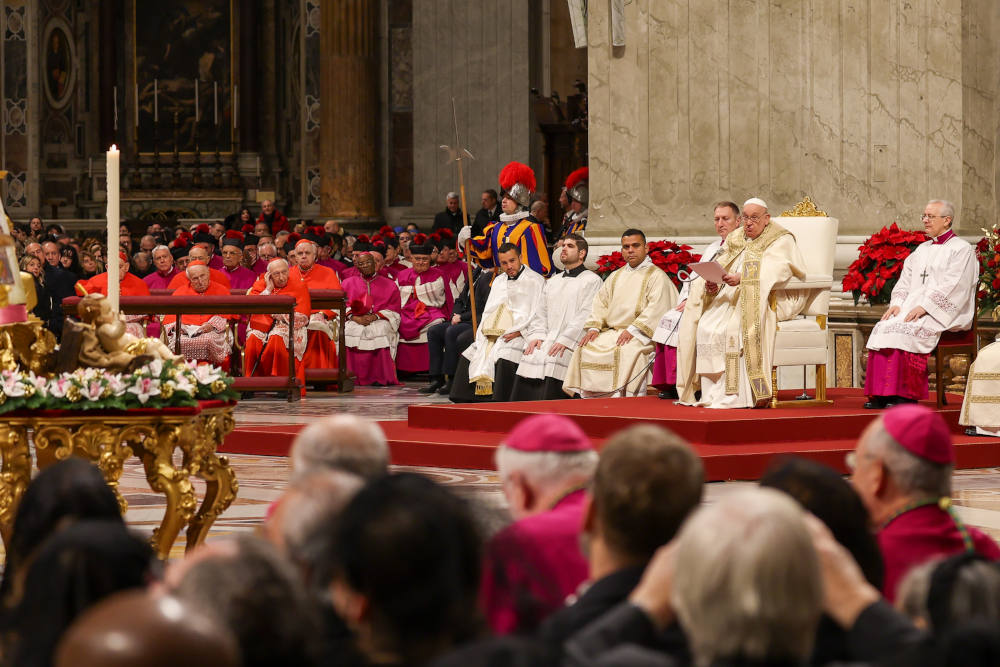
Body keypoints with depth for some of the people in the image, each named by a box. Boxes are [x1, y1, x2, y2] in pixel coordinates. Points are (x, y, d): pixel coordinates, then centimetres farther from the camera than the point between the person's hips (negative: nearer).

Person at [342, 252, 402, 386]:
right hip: (354, 321, 1)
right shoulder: (348, 283, 23)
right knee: (344, 330, -33)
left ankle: (379, 377, -37)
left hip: (379, 321, -1)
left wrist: (375, 316, -10)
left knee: (380, 330, -37)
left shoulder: (389, 285, 18)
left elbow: (393, 310, 7)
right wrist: (355, 318, -9)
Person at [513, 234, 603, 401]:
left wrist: (565, 340, -17)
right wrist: (536, 335, 2)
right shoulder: (552, 282, 27)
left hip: (571, 343, -6)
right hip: (546, 340, 6)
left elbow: (586, 315, -7)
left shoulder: (591, 280, 5)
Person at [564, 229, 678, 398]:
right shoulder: (616, 276, 23)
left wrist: (633, 330, -21)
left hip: (640, 335, -6)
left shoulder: (656, 276, 2)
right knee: (585, 349, -15)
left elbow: (656, 308, -11)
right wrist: (594, 327, 0)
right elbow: (601, 302, 19)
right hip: (611, 332, 6)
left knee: (626, 351, -36)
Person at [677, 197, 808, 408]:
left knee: (732, 328, -32)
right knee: (705, 326, -20)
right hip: (731, 299, 6)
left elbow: (773, 271, -18)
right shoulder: (735, 240, 20)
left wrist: (741, 278, -32)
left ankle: (734, 396, -29)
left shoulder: (781, 241, 1)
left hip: (766, 301, -6)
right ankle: (711, 394, -19)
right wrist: (711, 285, -14)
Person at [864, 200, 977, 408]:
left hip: (942, 314, -7)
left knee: (905, 331, -31)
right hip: (913, 309, 7)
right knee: (882, 329, -20)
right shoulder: (922, 249, 23)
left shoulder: (961, 250, -1)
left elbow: (953, 287, -12)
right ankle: (880, 394, -24)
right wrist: (897, 303, -2)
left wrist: (924, 307, -20)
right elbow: (905, 280, 18)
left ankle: (907, 394, -27)